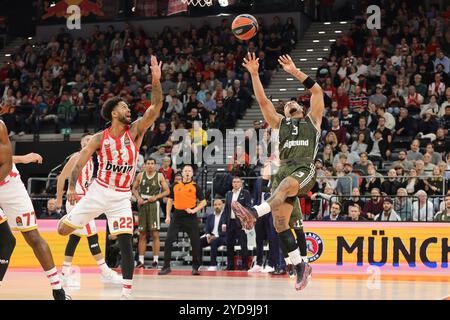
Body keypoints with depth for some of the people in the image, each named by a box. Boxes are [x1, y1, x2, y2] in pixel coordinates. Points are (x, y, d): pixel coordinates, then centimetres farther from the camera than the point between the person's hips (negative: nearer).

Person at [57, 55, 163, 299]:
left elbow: (155, 108, -17)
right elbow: (79, 163, -2)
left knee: (125, 242, -13)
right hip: (99, 191, 0)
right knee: (63, 230, 1)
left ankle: (127, 293, -10)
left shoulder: (135, 131, -4)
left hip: (121, 197, 0)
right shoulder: (100, 138, -5)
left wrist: (156, 82, -29)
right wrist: (71, 188, -13)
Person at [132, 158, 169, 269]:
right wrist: (138, 198, -3)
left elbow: (167, 191, 1)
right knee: (142, 234, 6)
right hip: (142, 205, 3)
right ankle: (141, 260, 9)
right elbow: (134, 189, 15)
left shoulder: (159, 176, -1)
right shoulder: (140, 175, 6)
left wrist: (156, 197, -11)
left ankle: (155, 259, -4)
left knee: (155, 233, -7)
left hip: (154, 204, -3)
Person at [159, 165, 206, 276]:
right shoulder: (175, 186, 9)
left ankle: (195, 267, 11)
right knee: (168, 240, -6)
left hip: (190, 217, -2)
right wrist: (168, 216, 7)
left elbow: (203, 202, 3)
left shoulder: (195, 186, 2)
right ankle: (166, 266, 0)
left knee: (195, 242, -1)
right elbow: (170, 201, 14)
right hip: (177, 216, 2)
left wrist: (194, 210, -12)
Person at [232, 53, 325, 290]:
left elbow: (317, 91, 11)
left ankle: (253, 213, -61)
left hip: (305, 170, -4)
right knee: (280, 222, -8)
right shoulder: (280, 124, 28)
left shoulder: (312, 121, 22)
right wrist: (254, 74, 9)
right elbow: (263, 101, 18)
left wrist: (296, 72, 7)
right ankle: (300, 267, 2)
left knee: (285, 185, -38)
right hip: (285, 170, 4)